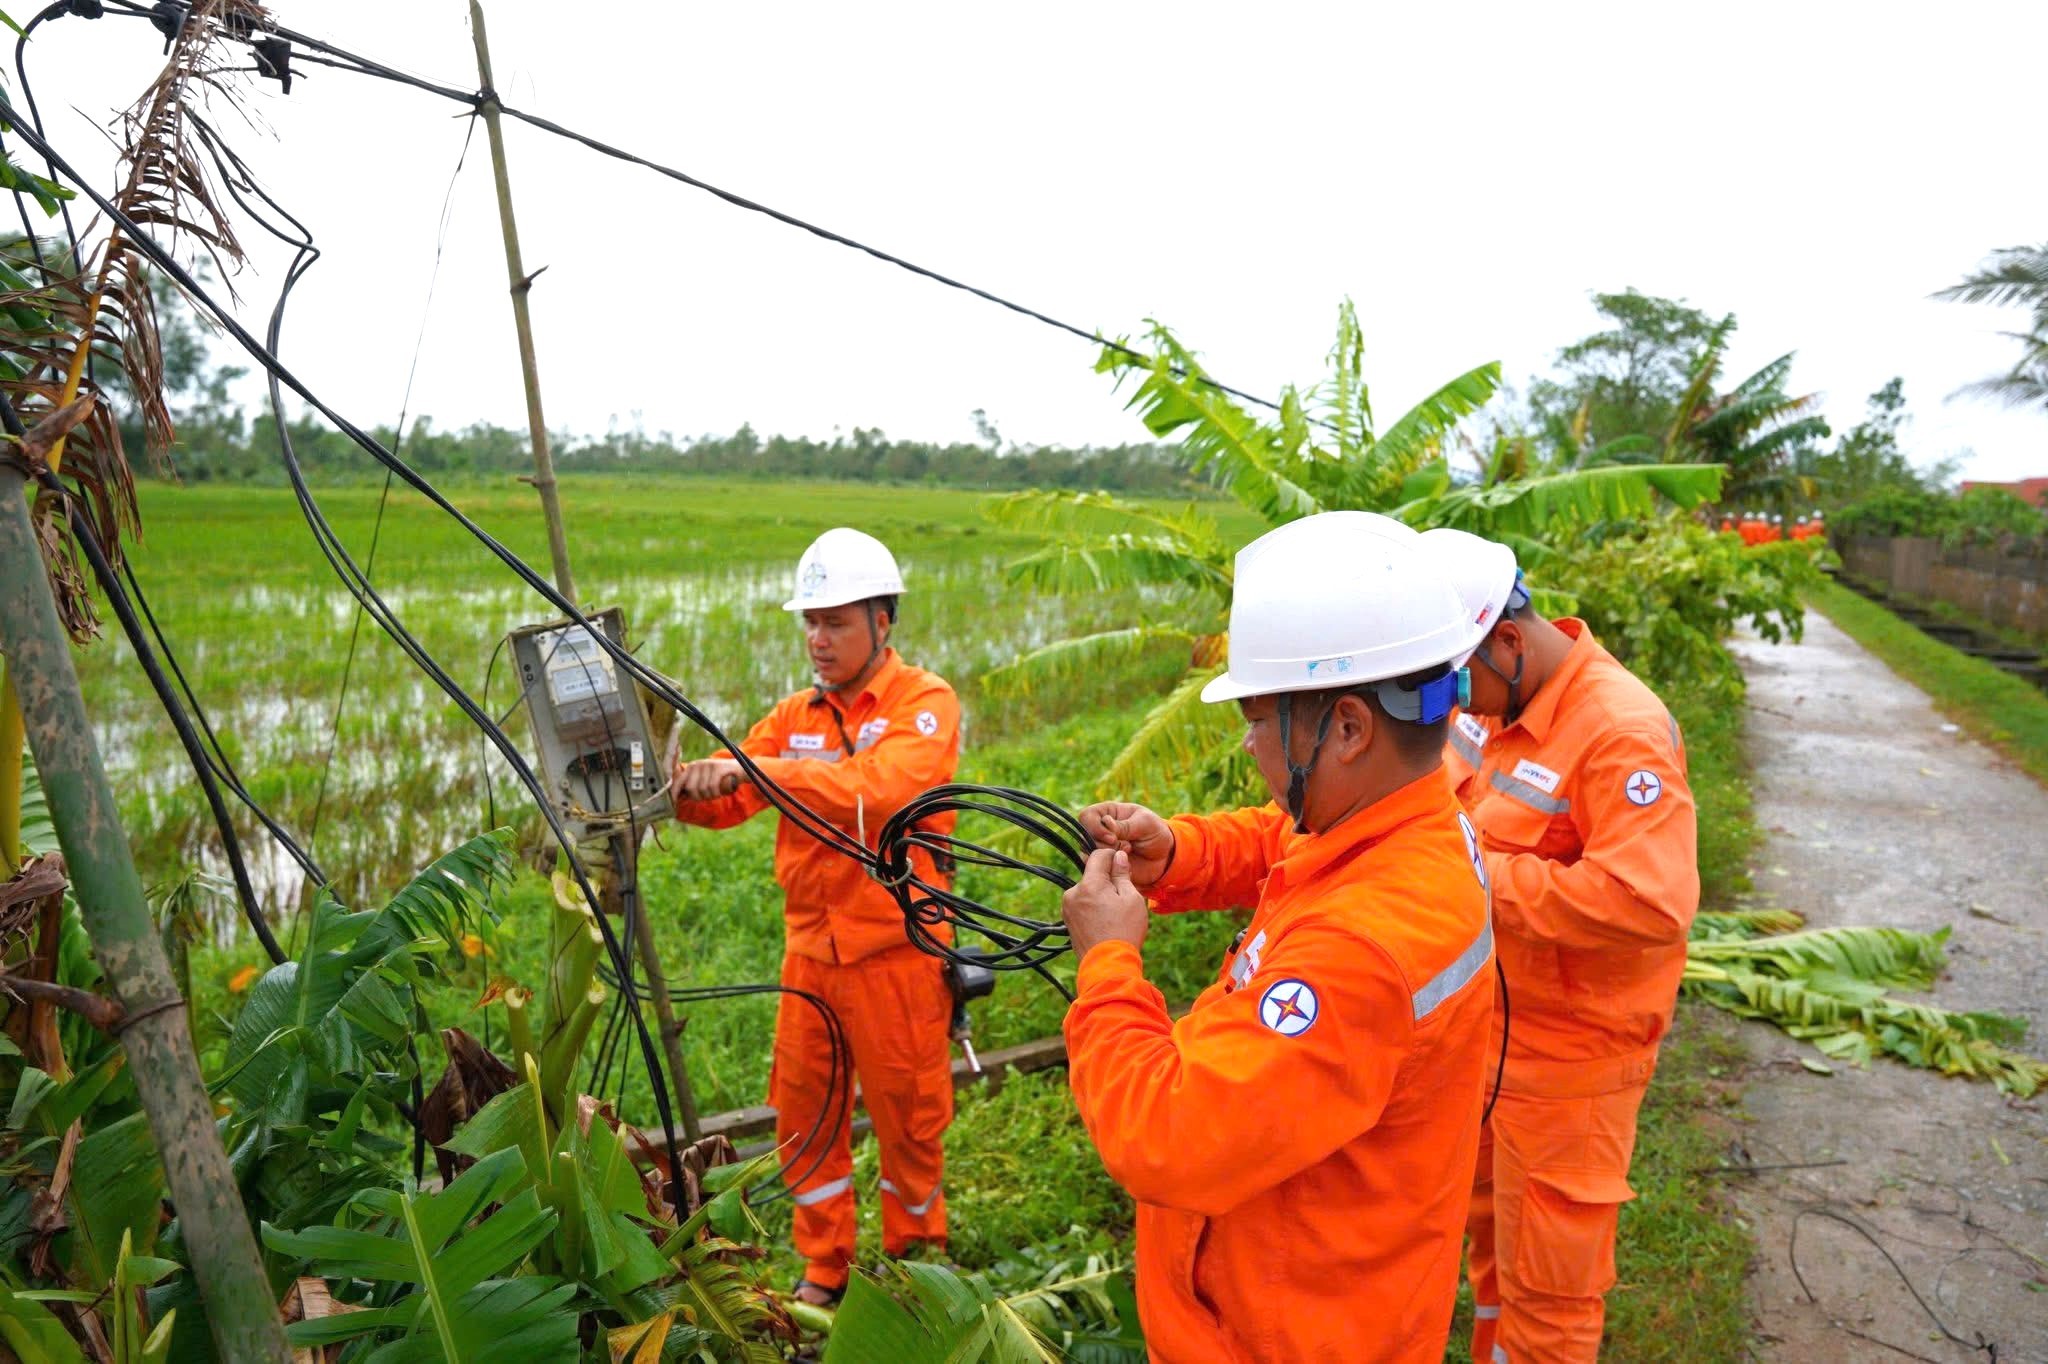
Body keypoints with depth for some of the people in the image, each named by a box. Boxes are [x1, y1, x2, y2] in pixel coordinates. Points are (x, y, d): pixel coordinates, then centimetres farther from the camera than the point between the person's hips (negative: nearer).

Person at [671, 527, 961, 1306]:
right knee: (805, 1118, 15)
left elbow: (878, 786, -30)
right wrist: (676, 784, -21)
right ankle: (823, 1273, 35)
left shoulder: (926, 703, -10)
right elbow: (726, 801, 0)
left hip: (894, 954, -5)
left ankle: (914, 1263, 35)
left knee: (907, 1121, 10)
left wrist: (756, 770, -38)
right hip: (810, 949, 5)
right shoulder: (797, 714, 9)